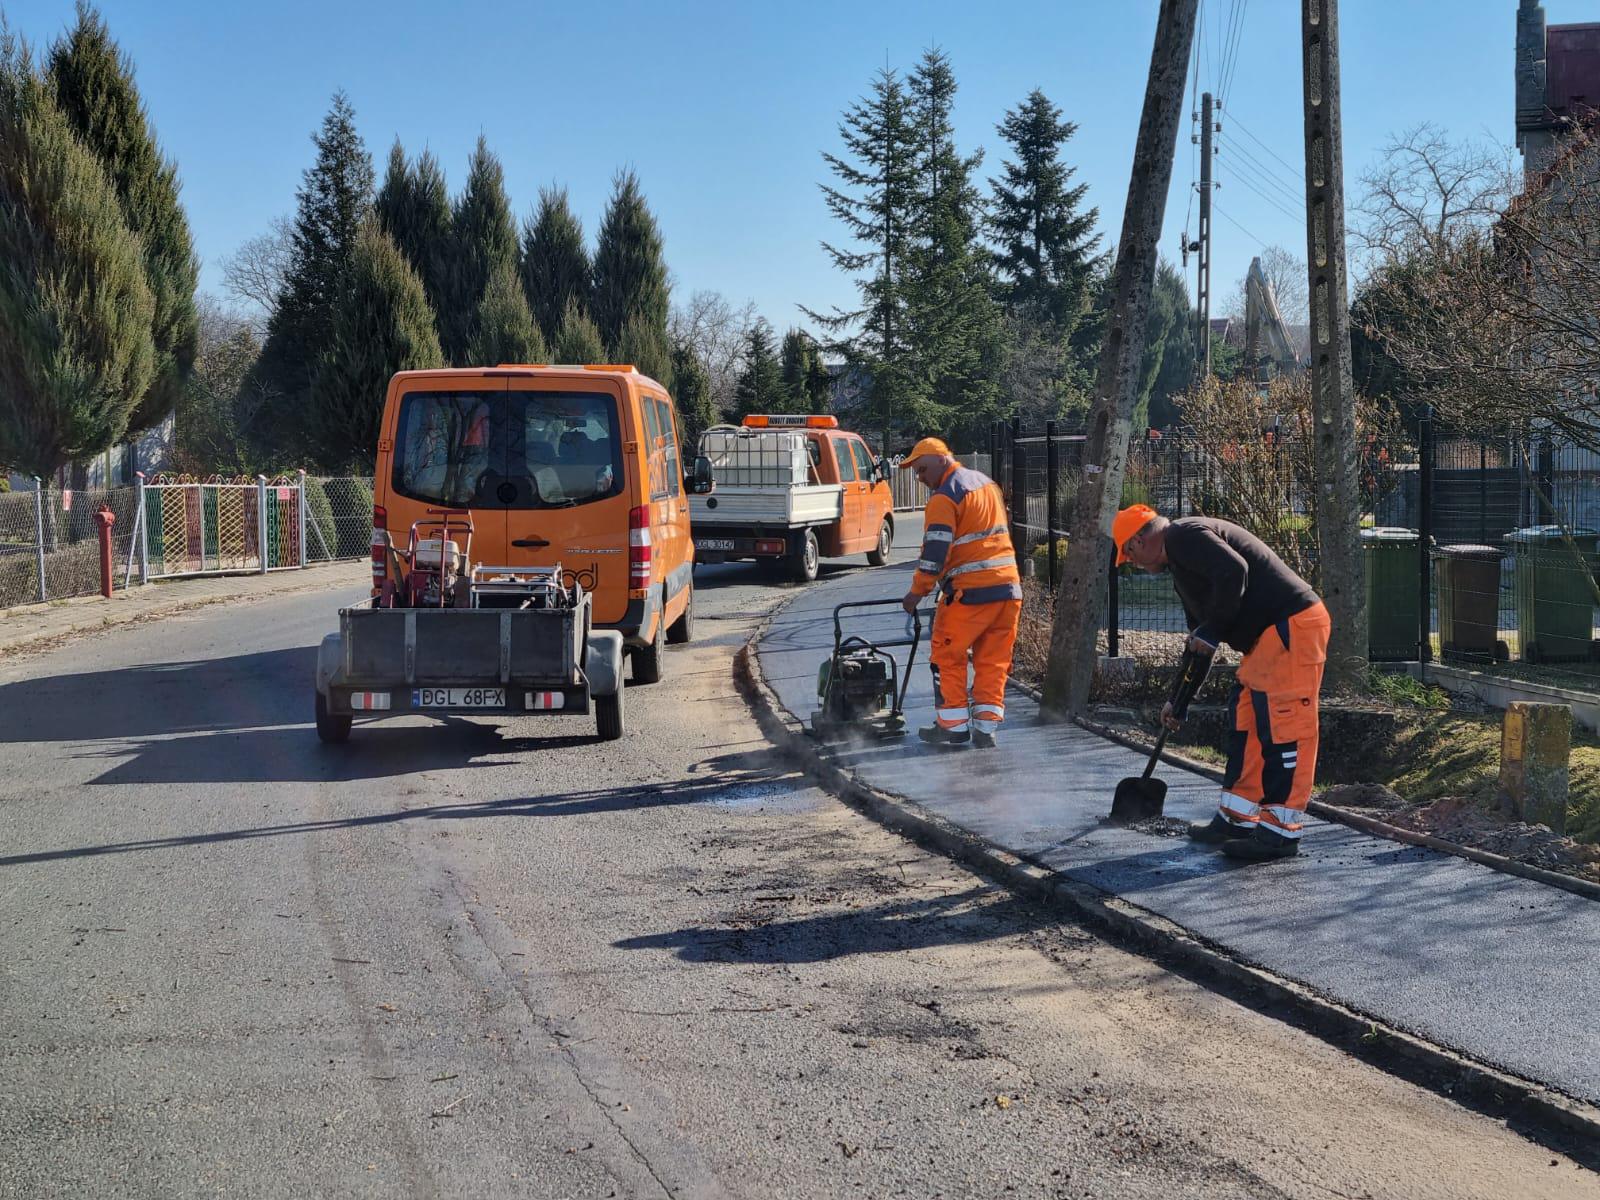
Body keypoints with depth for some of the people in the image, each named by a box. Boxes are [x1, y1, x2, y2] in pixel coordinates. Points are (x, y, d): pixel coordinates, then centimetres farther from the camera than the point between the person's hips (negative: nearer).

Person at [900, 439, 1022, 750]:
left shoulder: (944, 497, -10)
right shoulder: (985, 483, 17)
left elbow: (935, 551, -15)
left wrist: (918, 591, -8)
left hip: (970, 591, -8)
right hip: (1009, 588, 8)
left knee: (947, 656, 6)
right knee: (993, 662, 9)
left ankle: (954, 726, 10)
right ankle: (985, 727, 6)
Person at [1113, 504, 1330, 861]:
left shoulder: (1184, 536, -8)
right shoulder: (1182, 565, 24)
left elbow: (1233, 571, -25)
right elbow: (1197, 641, 30)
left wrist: (1211, 630, -15)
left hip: (1291, 629, -11)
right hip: (1269, 636, 11)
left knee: (1283, 729, -9)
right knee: (1246, 724, 15)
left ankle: (1280, 832, -7)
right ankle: (1236, 819, 22)